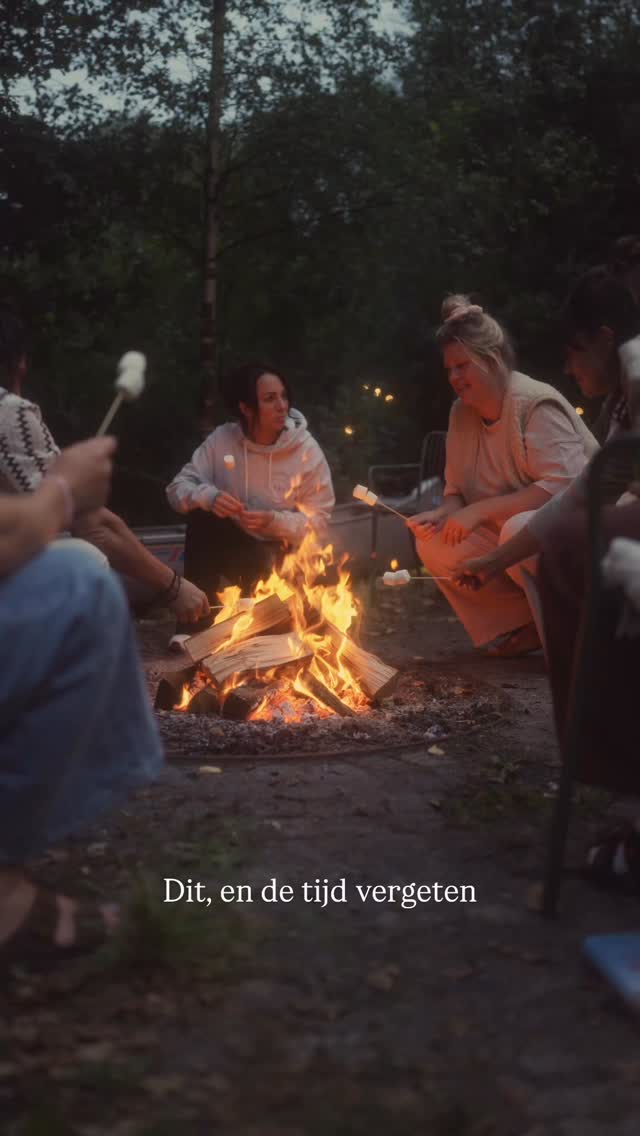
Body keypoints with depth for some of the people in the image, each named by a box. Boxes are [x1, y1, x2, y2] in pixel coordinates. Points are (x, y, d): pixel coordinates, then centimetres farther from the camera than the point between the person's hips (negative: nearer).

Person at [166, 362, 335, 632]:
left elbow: (318, 520, -11)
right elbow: (177, 489, -12)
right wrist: (208, 496, -35)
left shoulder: (306, 450, -15)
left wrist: (273, 521, -29)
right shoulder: (222, 439, -12)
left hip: (279, 555, -2)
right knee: (202, 514, -28)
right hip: (232, 542, 2)